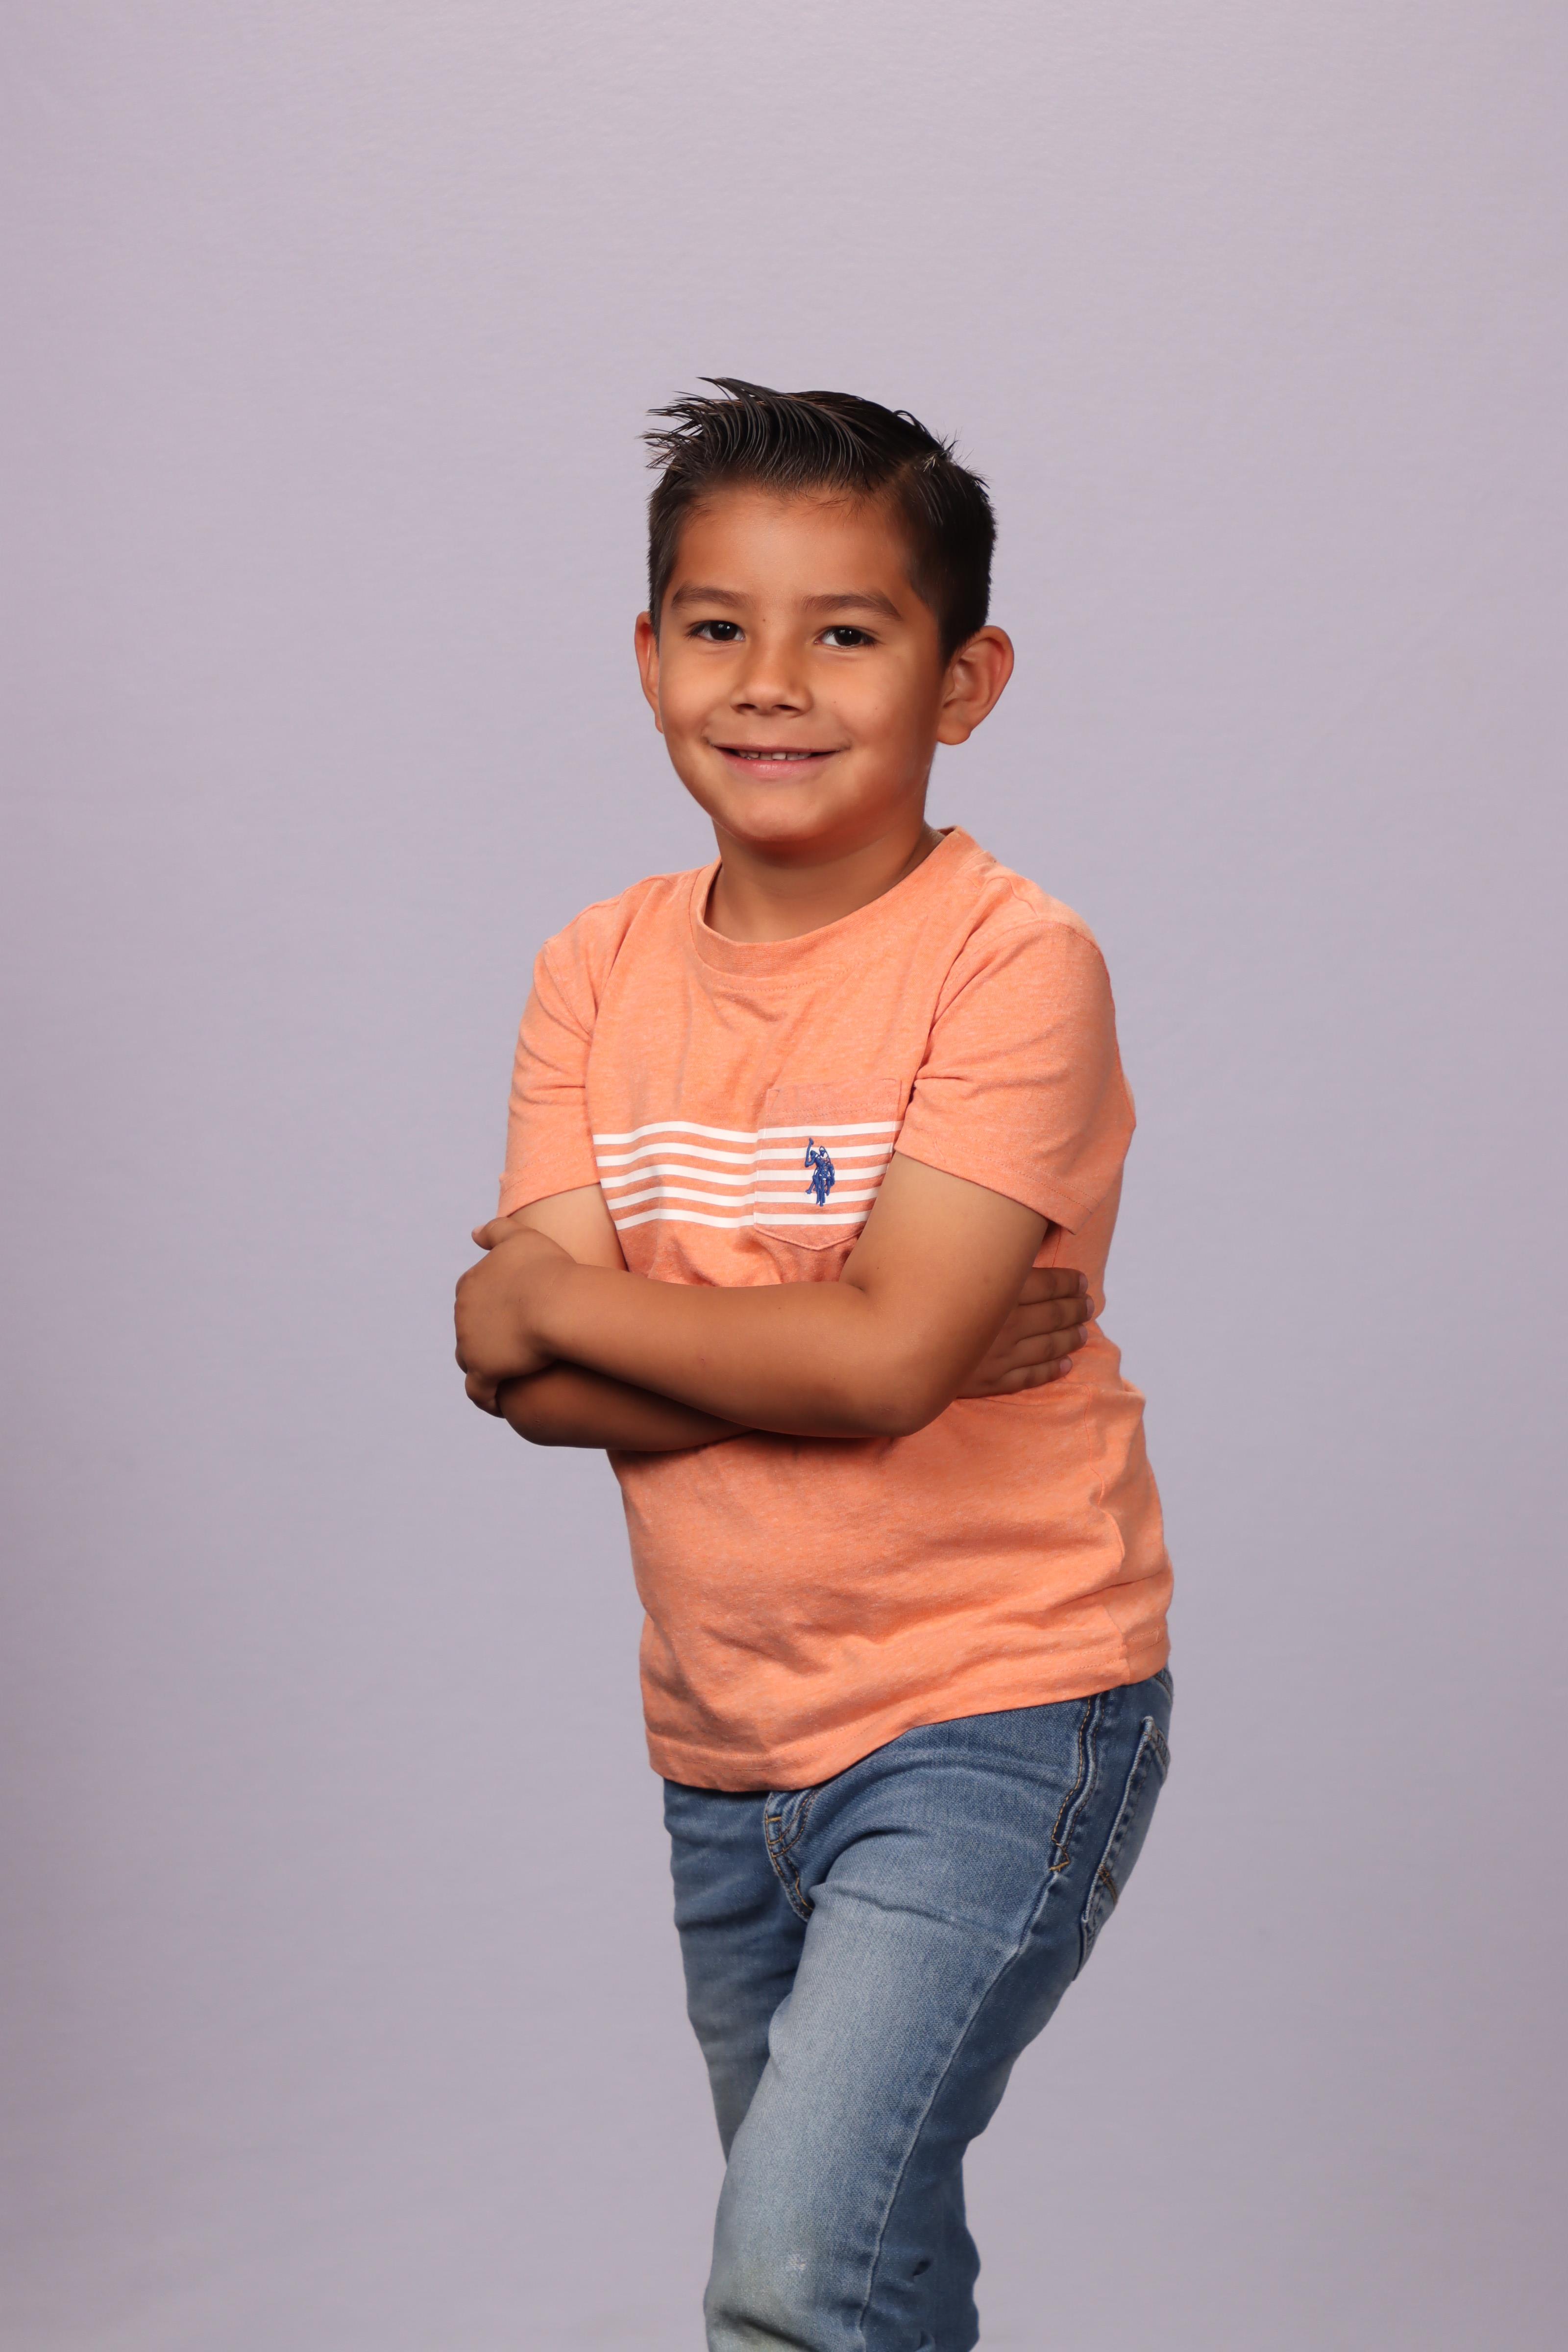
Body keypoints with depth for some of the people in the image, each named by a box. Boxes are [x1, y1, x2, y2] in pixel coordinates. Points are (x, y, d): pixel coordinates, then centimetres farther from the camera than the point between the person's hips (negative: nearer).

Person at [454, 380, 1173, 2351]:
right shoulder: (598, 972, 1)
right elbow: (534, 1384, -8)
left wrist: (555, 1302, -11)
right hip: (726, 1743, 6)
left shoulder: (1011, 963, -15)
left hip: (991, 1703, -6)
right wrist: (805, 1349, -21)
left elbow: (880, 1357, -24)